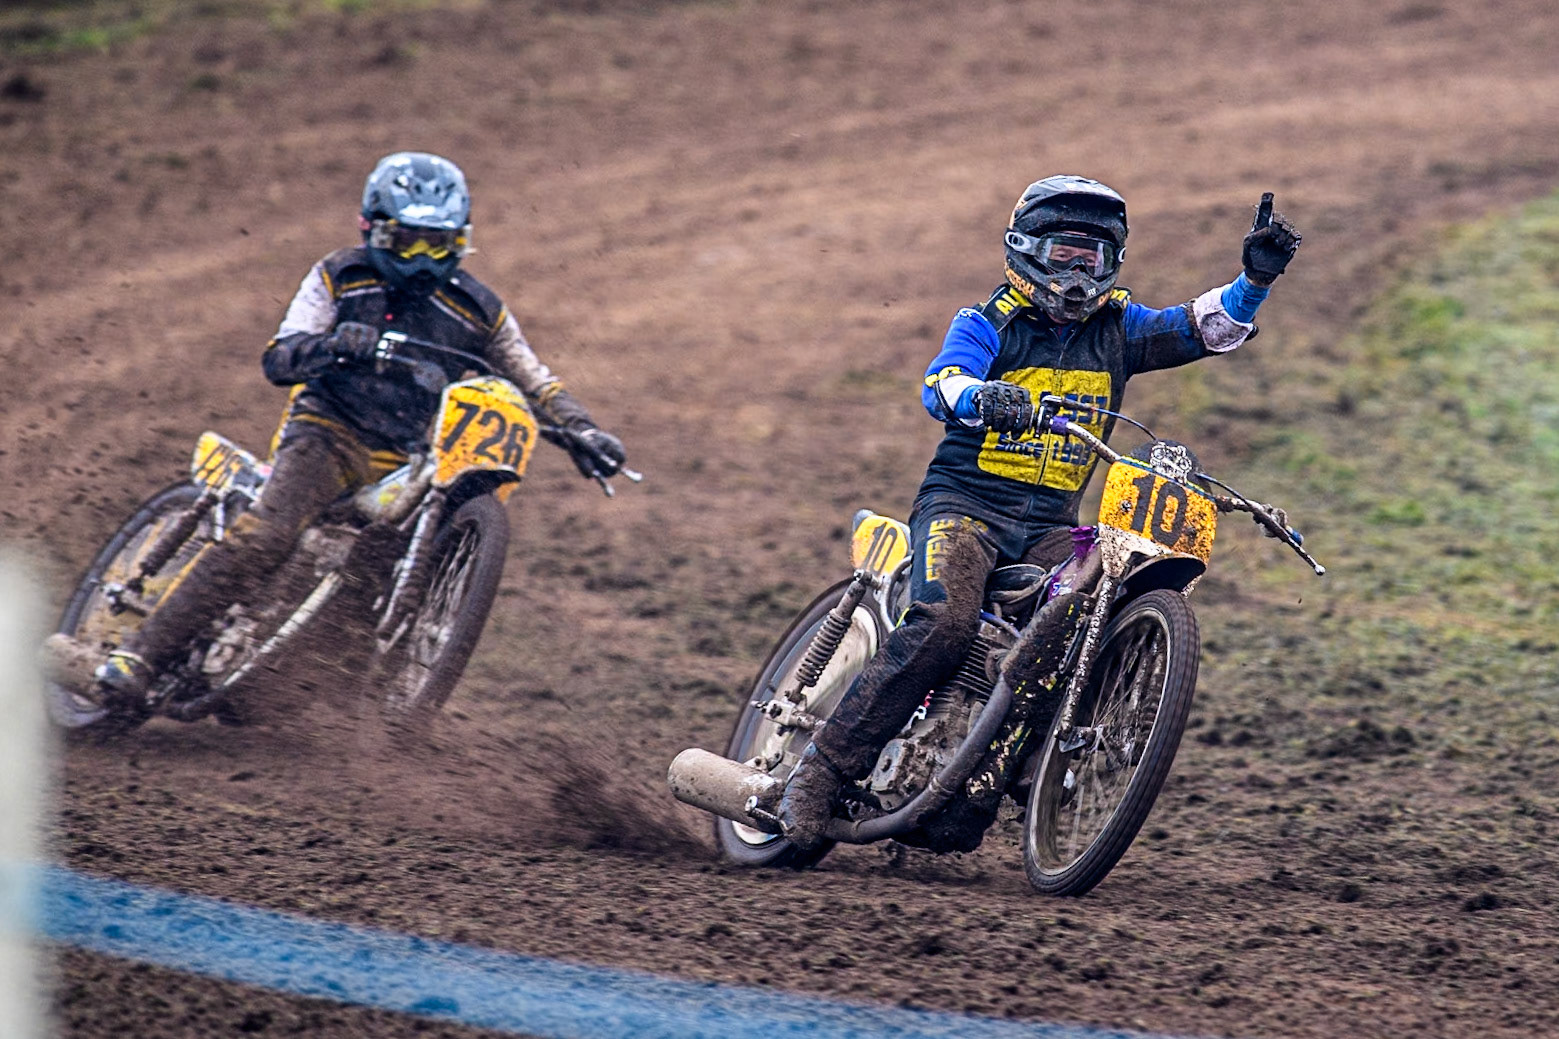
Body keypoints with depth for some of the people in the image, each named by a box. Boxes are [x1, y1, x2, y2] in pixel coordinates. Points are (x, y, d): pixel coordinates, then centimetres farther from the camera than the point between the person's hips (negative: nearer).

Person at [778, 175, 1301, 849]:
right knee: (944, 623, -31)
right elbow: (941, 384, -18)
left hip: (1053, 524, 4)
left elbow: (1207, 326, 4)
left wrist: (1256, 277, -15)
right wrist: (983, 398, -42)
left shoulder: (1118, 329, 14)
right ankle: (822, 770, -23)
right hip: (965, 502, -4)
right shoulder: (987, 325, 1)